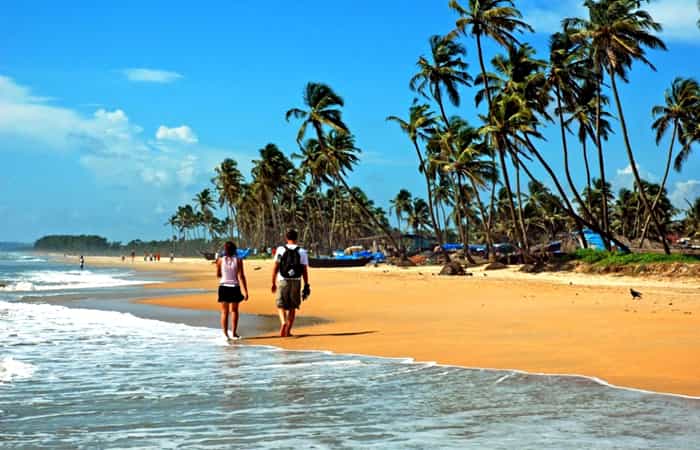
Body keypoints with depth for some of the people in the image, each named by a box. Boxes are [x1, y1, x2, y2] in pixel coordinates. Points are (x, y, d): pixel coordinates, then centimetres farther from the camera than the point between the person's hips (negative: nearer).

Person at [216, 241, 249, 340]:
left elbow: (218, 275, 8)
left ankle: (225, 334, 1)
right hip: (234, 288, 0)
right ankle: (234, 333, 15)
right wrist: (245, 291, -9)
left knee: (224, 312, 7)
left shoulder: (220, 260, -3)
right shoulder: (238, 260, -7)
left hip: (224, 287, 0)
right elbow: (241, 277, -10)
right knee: (234, 310, 16)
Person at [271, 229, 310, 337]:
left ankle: (283, 322, -18)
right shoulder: (302, 252, 1)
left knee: (281, 305, 9)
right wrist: (306, 286, 5)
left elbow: (275, 267, -4)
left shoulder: (280, 249, -1)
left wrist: (273, 283, 2)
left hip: (283, 281, -1)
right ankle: (288, 331, 12)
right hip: (296, 282, 1)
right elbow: (305, 270, -1)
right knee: (293, 307, 12)